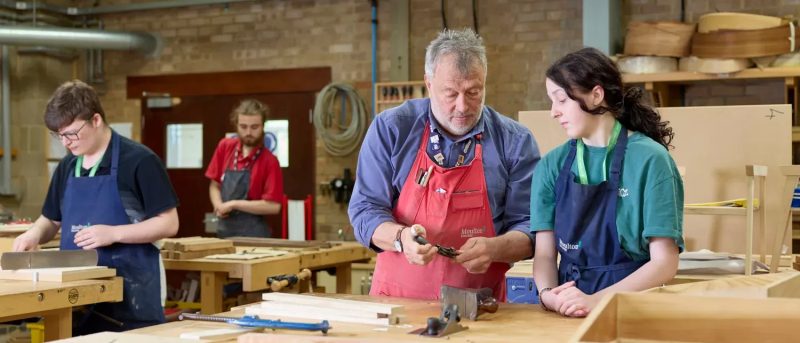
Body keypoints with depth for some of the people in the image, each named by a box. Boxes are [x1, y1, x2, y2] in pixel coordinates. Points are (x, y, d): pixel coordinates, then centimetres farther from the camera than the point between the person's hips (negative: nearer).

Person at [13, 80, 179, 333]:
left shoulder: (139, 161, -9)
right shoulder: (67, 166, 11)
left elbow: (168, 224, -10)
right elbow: (51, 220, 21)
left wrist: (113, 233, -20)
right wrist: (35, 233, -1)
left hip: (129, 292, -6)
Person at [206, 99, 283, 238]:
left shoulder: (269, 161, -12)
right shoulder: (225, 147, 3)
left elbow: (273, 206, -17)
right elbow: (215, 185, 12)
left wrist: (234, 204, -17)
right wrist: (219, 206, -7)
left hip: (254, 235, -5)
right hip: (225, 232, 5)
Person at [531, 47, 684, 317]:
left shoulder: (649, 160, -3)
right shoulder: (553, 165, 9)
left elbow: (664, 263, -6)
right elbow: (545, 253, 7)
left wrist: (595, 300, -16)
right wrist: (548, 295, -13)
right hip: (568, 311, 2)